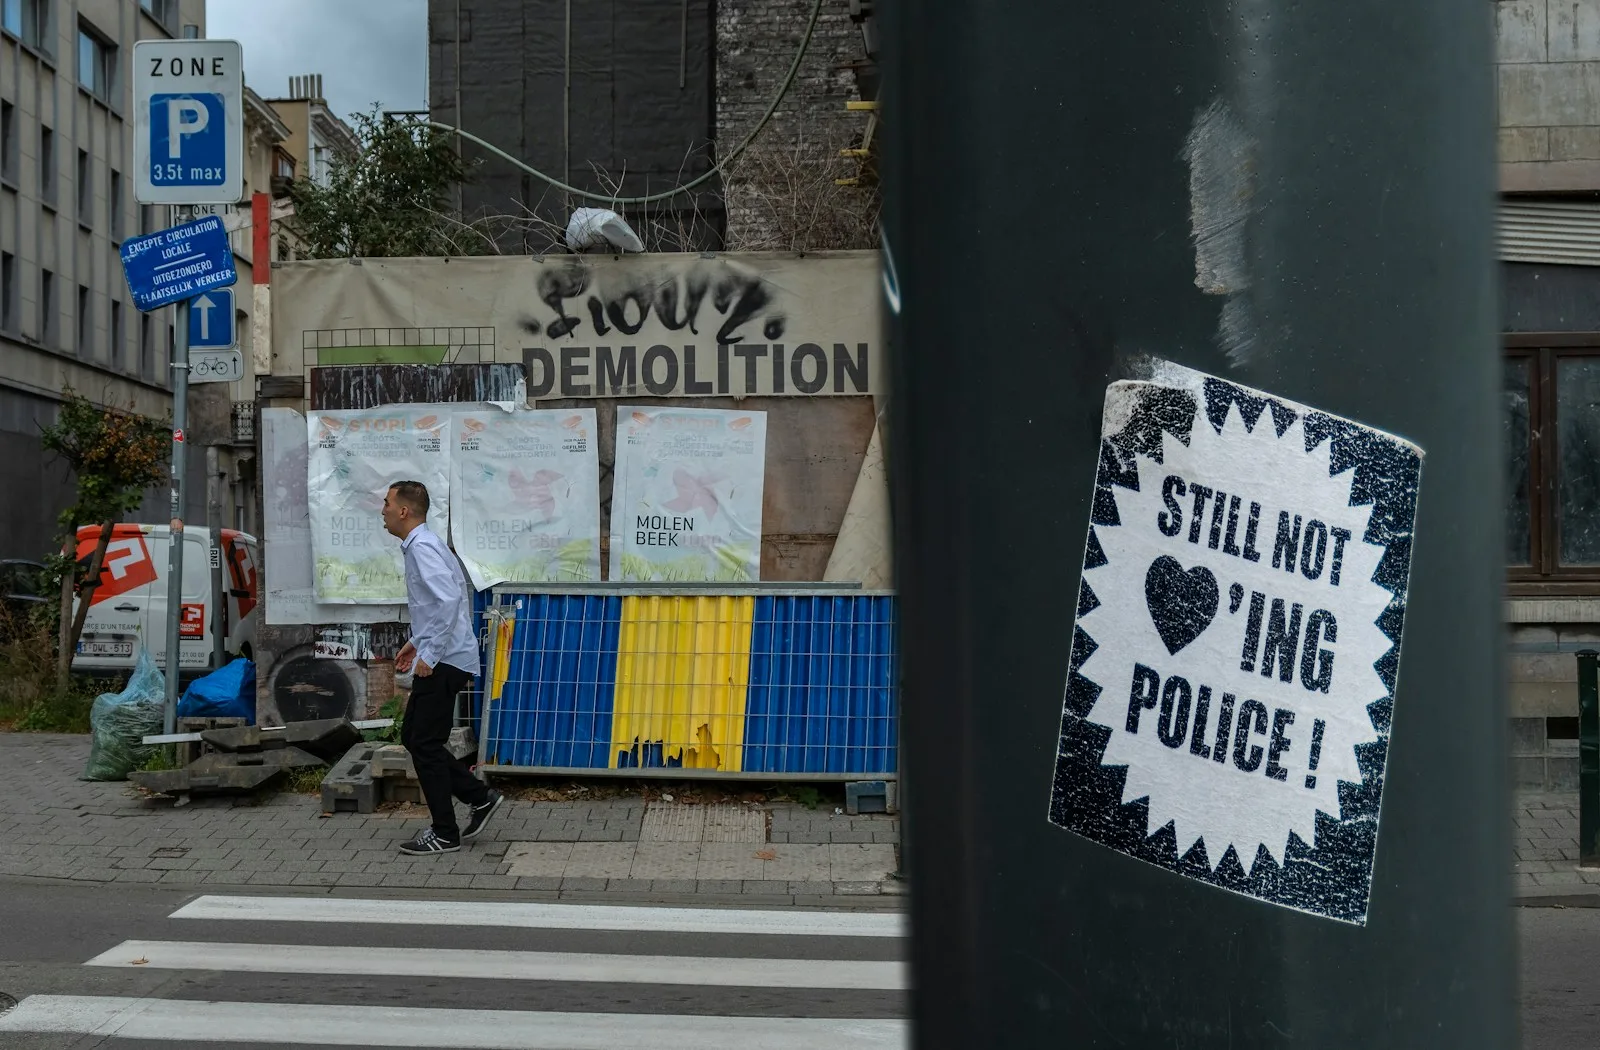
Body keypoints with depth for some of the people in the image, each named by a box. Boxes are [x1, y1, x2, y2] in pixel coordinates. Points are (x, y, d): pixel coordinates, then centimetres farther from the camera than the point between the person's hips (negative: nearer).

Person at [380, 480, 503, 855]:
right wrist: (417, 642, 25)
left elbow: (448, 601, -29)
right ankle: (480, 797, 18)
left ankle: (445, 835, 6)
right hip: (439, 658, 10)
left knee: (425, 745, -3)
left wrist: (429, 654, -25)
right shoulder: (420, 545, 15)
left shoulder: (422, 548, -17)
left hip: (443, 662, -10)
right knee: (412, 736, 14)